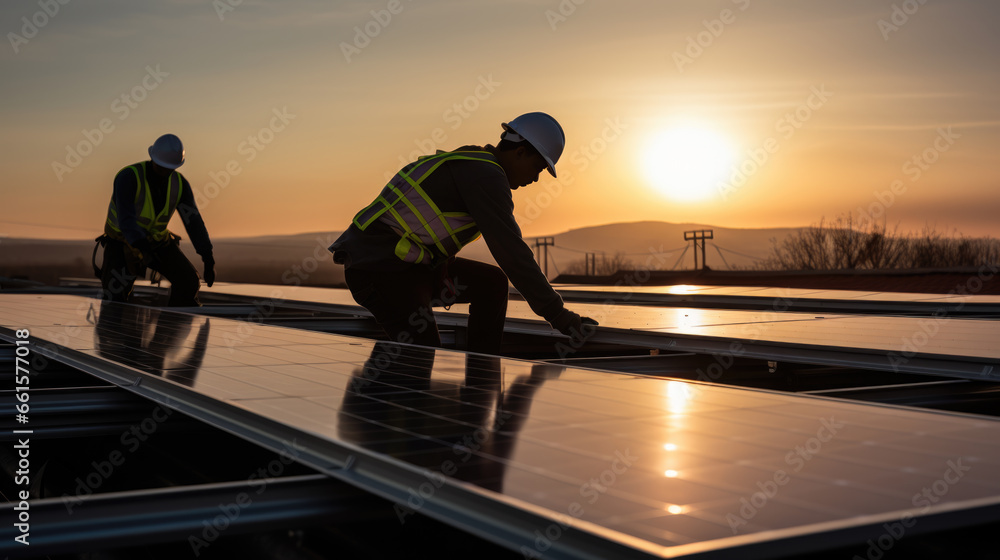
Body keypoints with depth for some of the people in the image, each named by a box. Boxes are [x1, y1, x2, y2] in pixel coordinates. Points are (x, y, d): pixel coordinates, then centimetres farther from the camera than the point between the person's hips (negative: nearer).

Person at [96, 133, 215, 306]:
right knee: (115, 296, -20)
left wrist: (209, 260, -24)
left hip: (156, 239, 4)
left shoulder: (180, 184, -14)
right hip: (122, 241, -4)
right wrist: (146, 252, -56)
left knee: (188, 280, -12)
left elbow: (194, 221, -16)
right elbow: (126, 220, -41)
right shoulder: (128, 177, -31)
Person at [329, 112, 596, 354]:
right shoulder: (487, 174, -15)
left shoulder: (467, 165, 18)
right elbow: (510, 252, -19)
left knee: (493, 282, 10)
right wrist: (558, 314, -16)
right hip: (381, 268, -10)